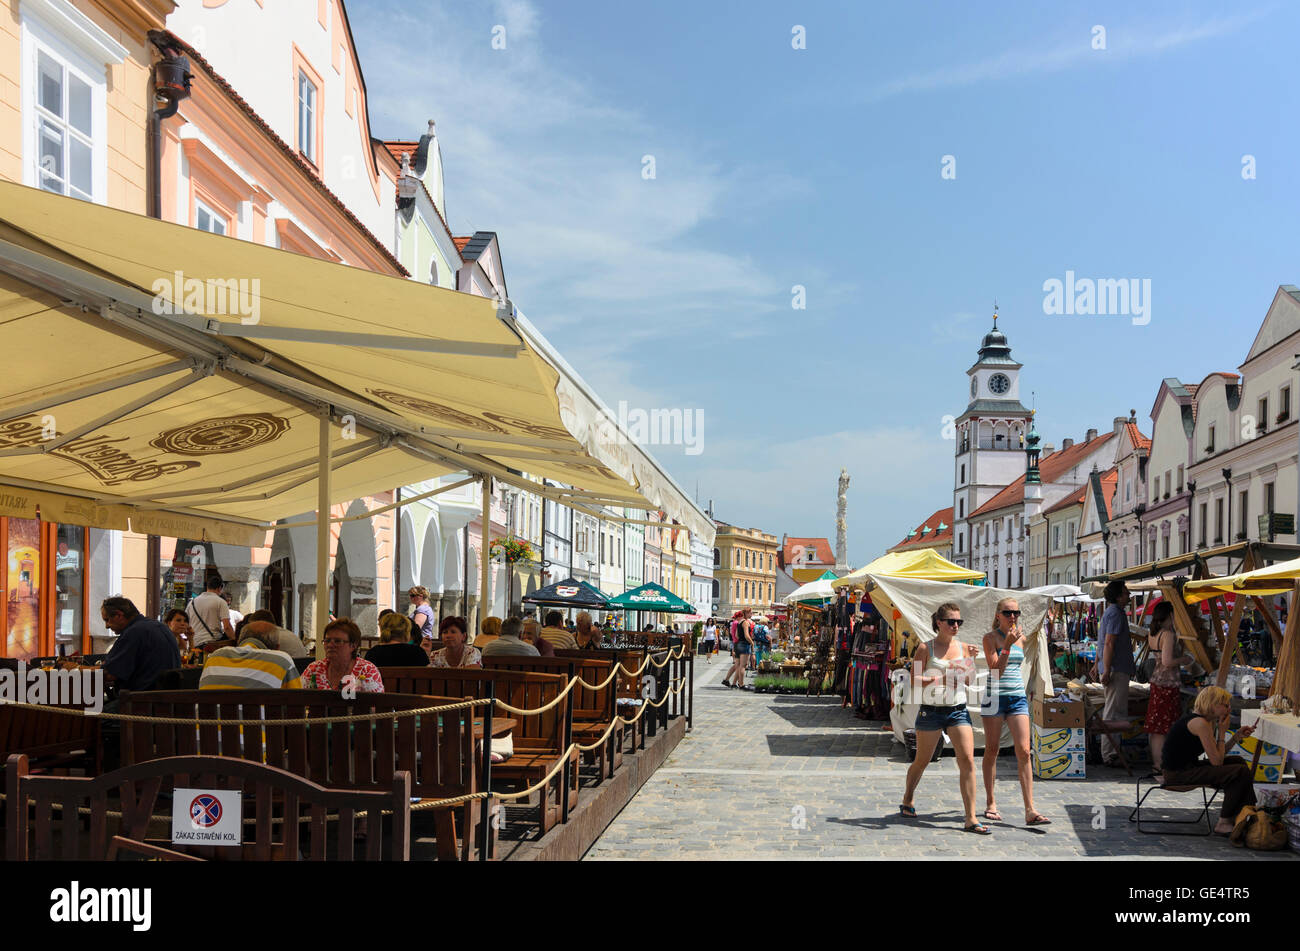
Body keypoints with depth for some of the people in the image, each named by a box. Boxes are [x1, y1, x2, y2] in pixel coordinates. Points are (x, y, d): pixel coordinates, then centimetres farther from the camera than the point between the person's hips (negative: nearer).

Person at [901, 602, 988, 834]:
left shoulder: (963, 647, 8)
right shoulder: (926, 648, -3)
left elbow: (968, 681, 8)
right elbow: (914, 681, -6)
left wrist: (971, 660, -7)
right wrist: (935, 679, -20)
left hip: (958, 710, 3)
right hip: (931, 710, -3)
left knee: (967, 760, -10)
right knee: (922, 761, 10)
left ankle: (971, 818, -7)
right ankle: (907, 802, 35)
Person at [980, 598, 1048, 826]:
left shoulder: (1021, 638, 12)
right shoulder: (990, 638, -4)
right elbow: (995, 670, -14)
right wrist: (1007, 645, -19)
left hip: (1018, 697, 4)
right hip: (995, 696, -4)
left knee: (1024, 751, -6)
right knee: (992, 750, 3)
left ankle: (1030, 810, -10)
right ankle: (991, 803, 17)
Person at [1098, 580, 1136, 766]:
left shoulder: (1110, 612, 18)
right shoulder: (1116, 614, -14)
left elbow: (1102, 643, 25)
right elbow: (1109, 643, -21)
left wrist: (1098, 665, 29)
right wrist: (1107, 670, -24)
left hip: (1115, 670, 11)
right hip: (1116, 670, -11)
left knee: (1111, 711, 15)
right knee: (1114, 712, -9)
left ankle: (1110, 752, 21)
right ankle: (1110, 754, -8)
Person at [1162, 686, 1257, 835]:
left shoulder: (1209, 721, 10)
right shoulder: (1200, 723, -20)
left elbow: (1218, 756, 13)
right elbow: (1217, 761, -19)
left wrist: (1238, 736, 7)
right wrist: (1222, 731, -10)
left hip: (1187, 766, 11)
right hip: (1178, 775, -11)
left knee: (1237, 761, 17)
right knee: (1241, 772, -13)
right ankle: (1224, 824, -1)